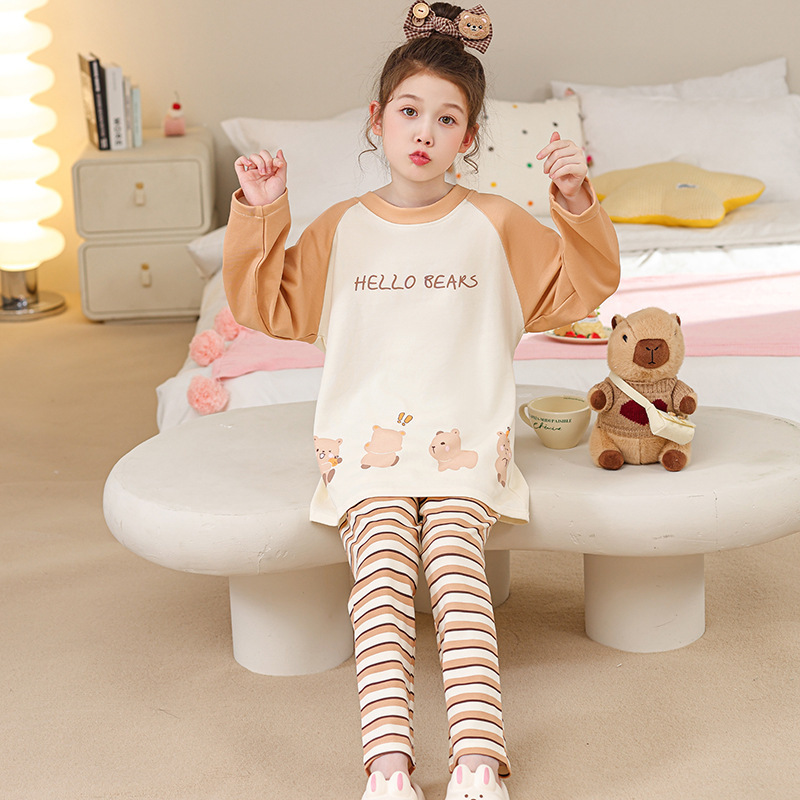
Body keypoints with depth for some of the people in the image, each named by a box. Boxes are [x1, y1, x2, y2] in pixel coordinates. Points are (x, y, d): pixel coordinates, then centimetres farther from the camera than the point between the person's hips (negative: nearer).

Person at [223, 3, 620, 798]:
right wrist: (259, 215, 2)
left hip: (464, 443, -1)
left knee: (457, 567, -26)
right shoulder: (342, 227, 12)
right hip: (365, 441, 1)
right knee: (382, 573, -24)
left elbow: (581, 288, 11)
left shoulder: (494, 223, 11)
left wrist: (576, 202, -4)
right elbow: (267, 305, 14)